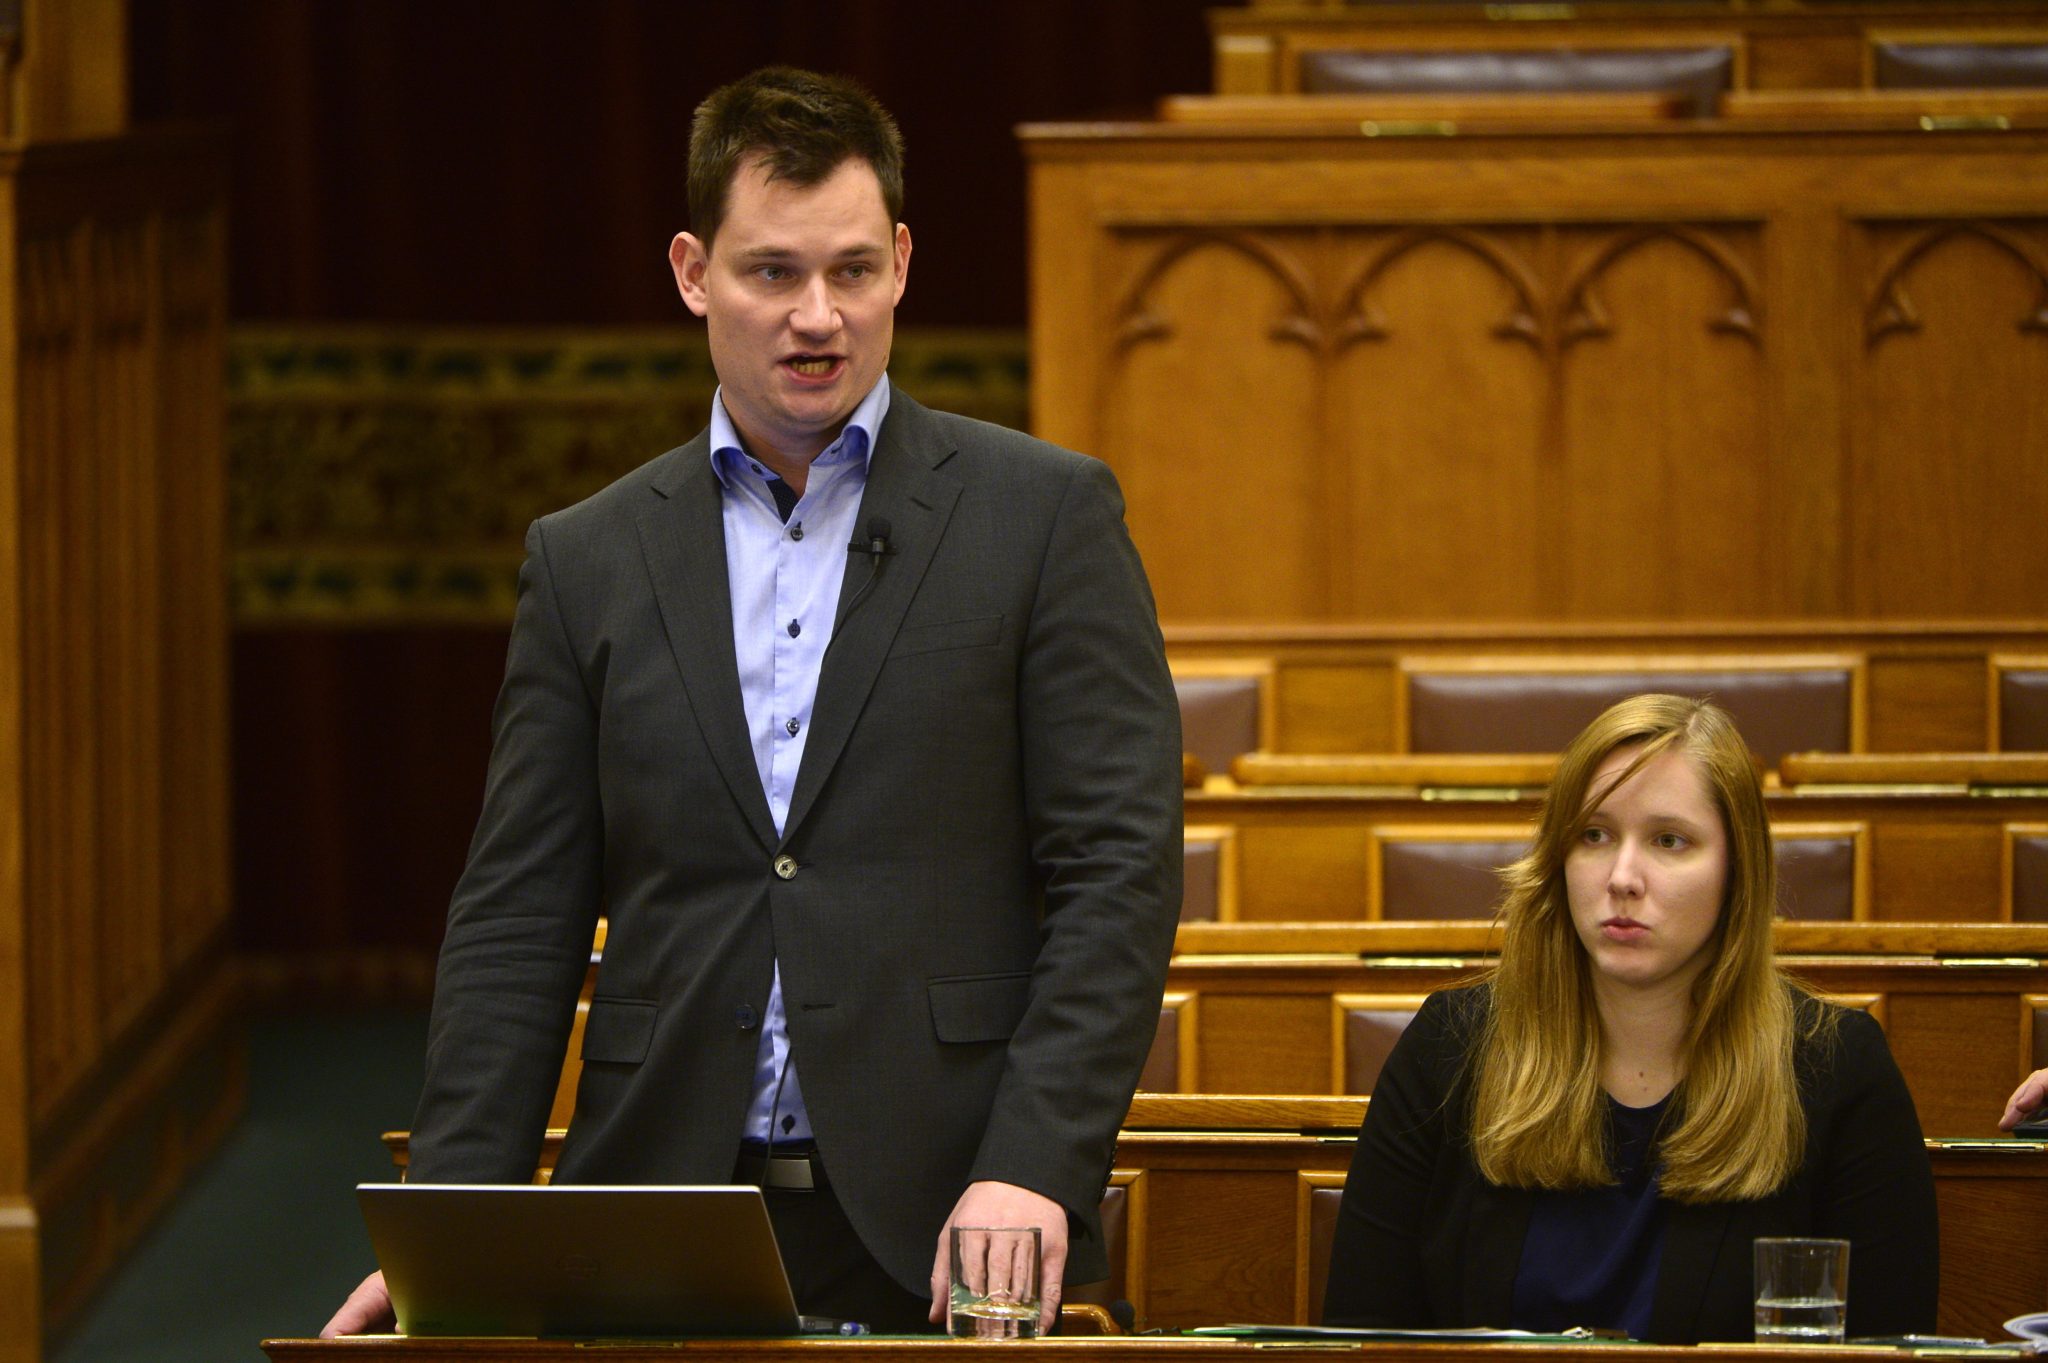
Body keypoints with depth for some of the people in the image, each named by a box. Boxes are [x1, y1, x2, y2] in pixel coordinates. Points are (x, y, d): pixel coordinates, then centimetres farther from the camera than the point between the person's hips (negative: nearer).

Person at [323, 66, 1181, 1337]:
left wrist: (1031, 1176, -15)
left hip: (939, 1232, -2)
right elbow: (519, 920, 9)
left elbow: (1119, 873, -2)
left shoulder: (1048, 516, 4)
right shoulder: (589, 561, 12)